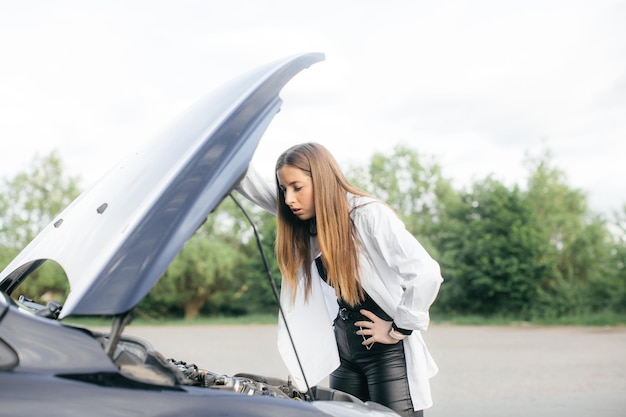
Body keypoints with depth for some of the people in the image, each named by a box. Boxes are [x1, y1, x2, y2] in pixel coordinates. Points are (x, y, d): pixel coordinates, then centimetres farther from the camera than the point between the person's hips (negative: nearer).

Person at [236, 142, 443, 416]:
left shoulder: (370, 215, -19)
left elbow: (426, 274, -26)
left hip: (388, 353, -7)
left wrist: (399, 329, -17)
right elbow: (251, 184, 1)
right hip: (344, 352, 7)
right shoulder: (304, 222, 3)